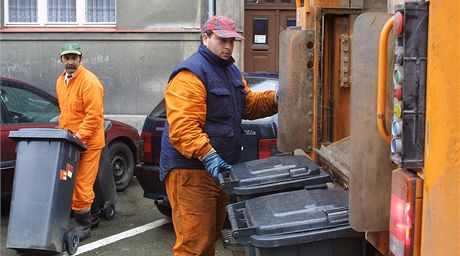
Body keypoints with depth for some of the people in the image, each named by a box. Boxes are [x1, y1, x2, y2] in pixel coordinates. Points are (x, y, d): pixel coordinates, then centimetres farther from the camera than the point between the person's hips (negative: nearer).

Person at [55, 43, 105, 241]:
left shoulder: (89, 82, -16)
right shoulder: (61, 81, 12)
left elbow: (94, 115, -20)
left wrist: (80, 135, -23)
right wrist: (64, 131, 16)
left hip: (88, 142, -8)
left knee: (81, 185, -6)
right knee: (71, 183, 14)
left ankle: (84, 225, 7)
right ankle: (89, 217, 29)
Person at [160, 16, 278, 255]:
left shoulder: (231, 70, 16)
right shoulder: (190, 74, -17)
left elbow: (248, 104, 22)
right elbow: (182, 126, -26)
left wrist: (274, 100, 4)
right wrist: (207, 156, -35)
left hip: (219, 168, 10)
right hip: (191, 170, -10)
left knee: (211, 235, 20)